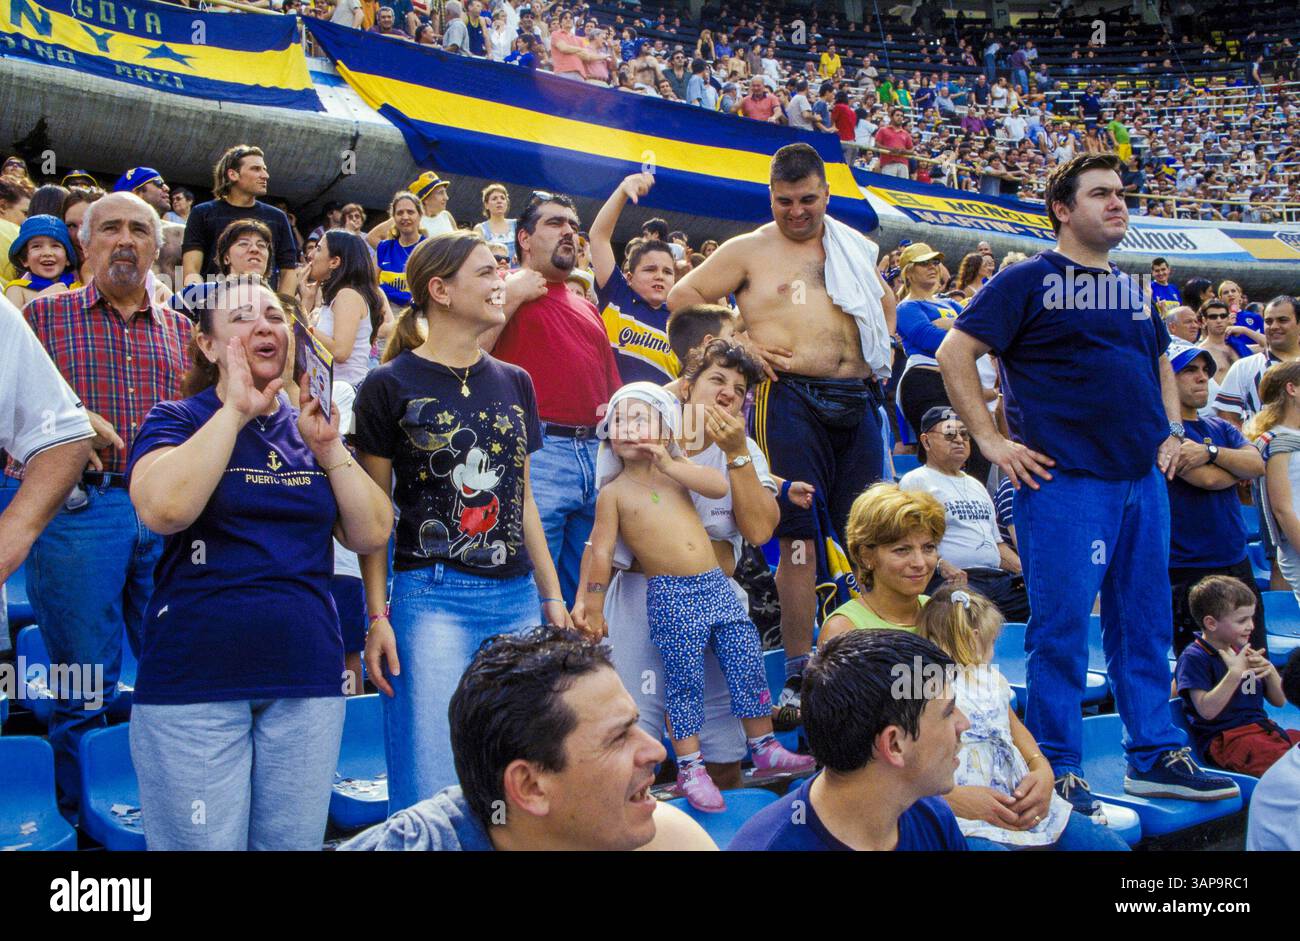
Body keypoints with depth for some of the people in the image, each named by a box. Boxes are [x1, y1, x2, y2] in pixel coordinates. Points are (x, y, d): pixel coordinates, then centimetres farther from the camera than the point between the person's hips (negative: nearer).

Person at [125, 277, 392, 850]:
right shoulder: (176, 421, 2)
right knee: (202, 844, 1)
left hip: (307, 679, 4)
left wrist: (328, 447, -7)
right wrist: (236, 410, -15)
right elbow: (164, 510, -20)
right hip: (195, 684, -3)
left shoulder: (309, 428, 13)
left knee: (295, 844, 9)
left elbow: (371, 535, 4)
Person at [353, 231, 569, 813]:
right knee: (430, 795, -4)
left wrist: (552, 596, 14)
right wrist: (377, 616, -8)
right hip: (432, 596, -5)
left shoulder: (514, 383, 13)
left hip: (517, 598, 5)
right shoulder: (392, 385, -3)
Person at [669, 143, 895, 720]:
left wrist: (882, 350, 18)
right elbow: (683, 295, 4)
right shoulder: (749, 250, 5)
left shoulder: (855, 249, 18)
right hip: (789, 397, -5)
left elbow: (884, 300, 35)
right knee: (799, 535, -5)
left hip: (858, 399, 5)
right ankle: (799, 674, 2)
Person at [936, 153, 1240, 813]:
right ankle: (1058, 772, 8)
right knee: (1062, 628, -3)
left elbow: (1160, 362, 32)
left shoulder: (1133, 288, 18)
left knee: (1145, 626, 12)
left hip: (1142, 480, 7)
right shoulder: (1028, 281, -3)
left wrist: (1172, 430, 17)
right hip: (1064, 481, -7)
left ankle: (1156, 757, 24)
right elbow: (955, 353, -9)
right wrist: (991, 442, -13)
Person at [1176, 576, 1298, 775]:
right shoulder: (1193, 658, -7)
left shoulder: (1244, 651, 16)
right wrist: (1235, 673, -21)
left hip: (1262, 728, 8)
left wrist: (1270, 672, -1)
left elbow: (1279, 701, 20)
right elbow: (1207, 710, -17)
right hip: (1225, 740, -8)